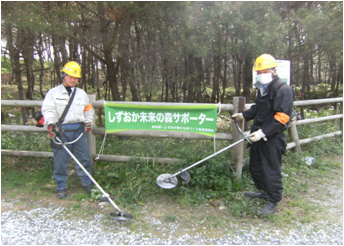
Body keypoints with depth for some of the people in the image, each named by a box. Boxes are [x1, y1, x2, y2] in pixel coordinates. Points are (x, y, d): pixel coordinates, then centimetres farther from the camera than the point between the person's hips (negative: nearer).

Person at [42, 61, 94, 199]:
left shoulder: (82, 94, 16)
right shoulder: (53, 93, 5)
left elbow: (88, 110, 22)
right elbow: (48, 110, -6)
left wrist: (88, 122, 6)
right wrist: (51, 124, -22)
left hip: (79, 130, 3)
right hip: (61, 131, -3)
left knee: (83, 158, 6)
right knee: (60, 160, 2)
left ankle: (87, 183, 20)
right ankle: (61, 187, 16)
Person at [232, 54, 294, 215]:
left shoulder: (284, 90, -17)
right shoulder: (263, 89, 13)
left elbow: (281, 117, -23)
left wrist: (263, 132, -29)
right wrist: (244, 115, 12)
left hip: (273, 138, -9)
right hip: (259, 135, 9)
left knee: (271, 169, 0)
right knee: (255, 166, 20)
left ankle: (274, 201, 17)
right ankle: (263, 190, 41)